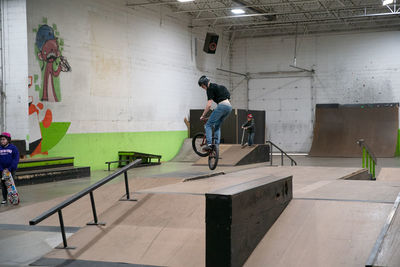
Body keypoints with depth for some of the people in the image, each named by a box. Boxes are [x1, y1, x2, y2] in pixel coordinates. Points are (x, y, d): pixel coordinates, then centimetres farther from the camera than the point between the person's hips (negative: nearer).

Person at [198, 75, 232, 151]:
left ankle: (209, 144, -17)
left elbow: (209, 104, -8)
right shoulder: (217, 86, 26)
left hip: (222, 106, -9)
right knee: (217, 126, 21)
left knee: (208, 125, -5)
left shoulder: (210, 88, -3)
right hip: (229, 107, 9)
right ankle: (216, 145, 17)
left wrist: (203, 115, 0)